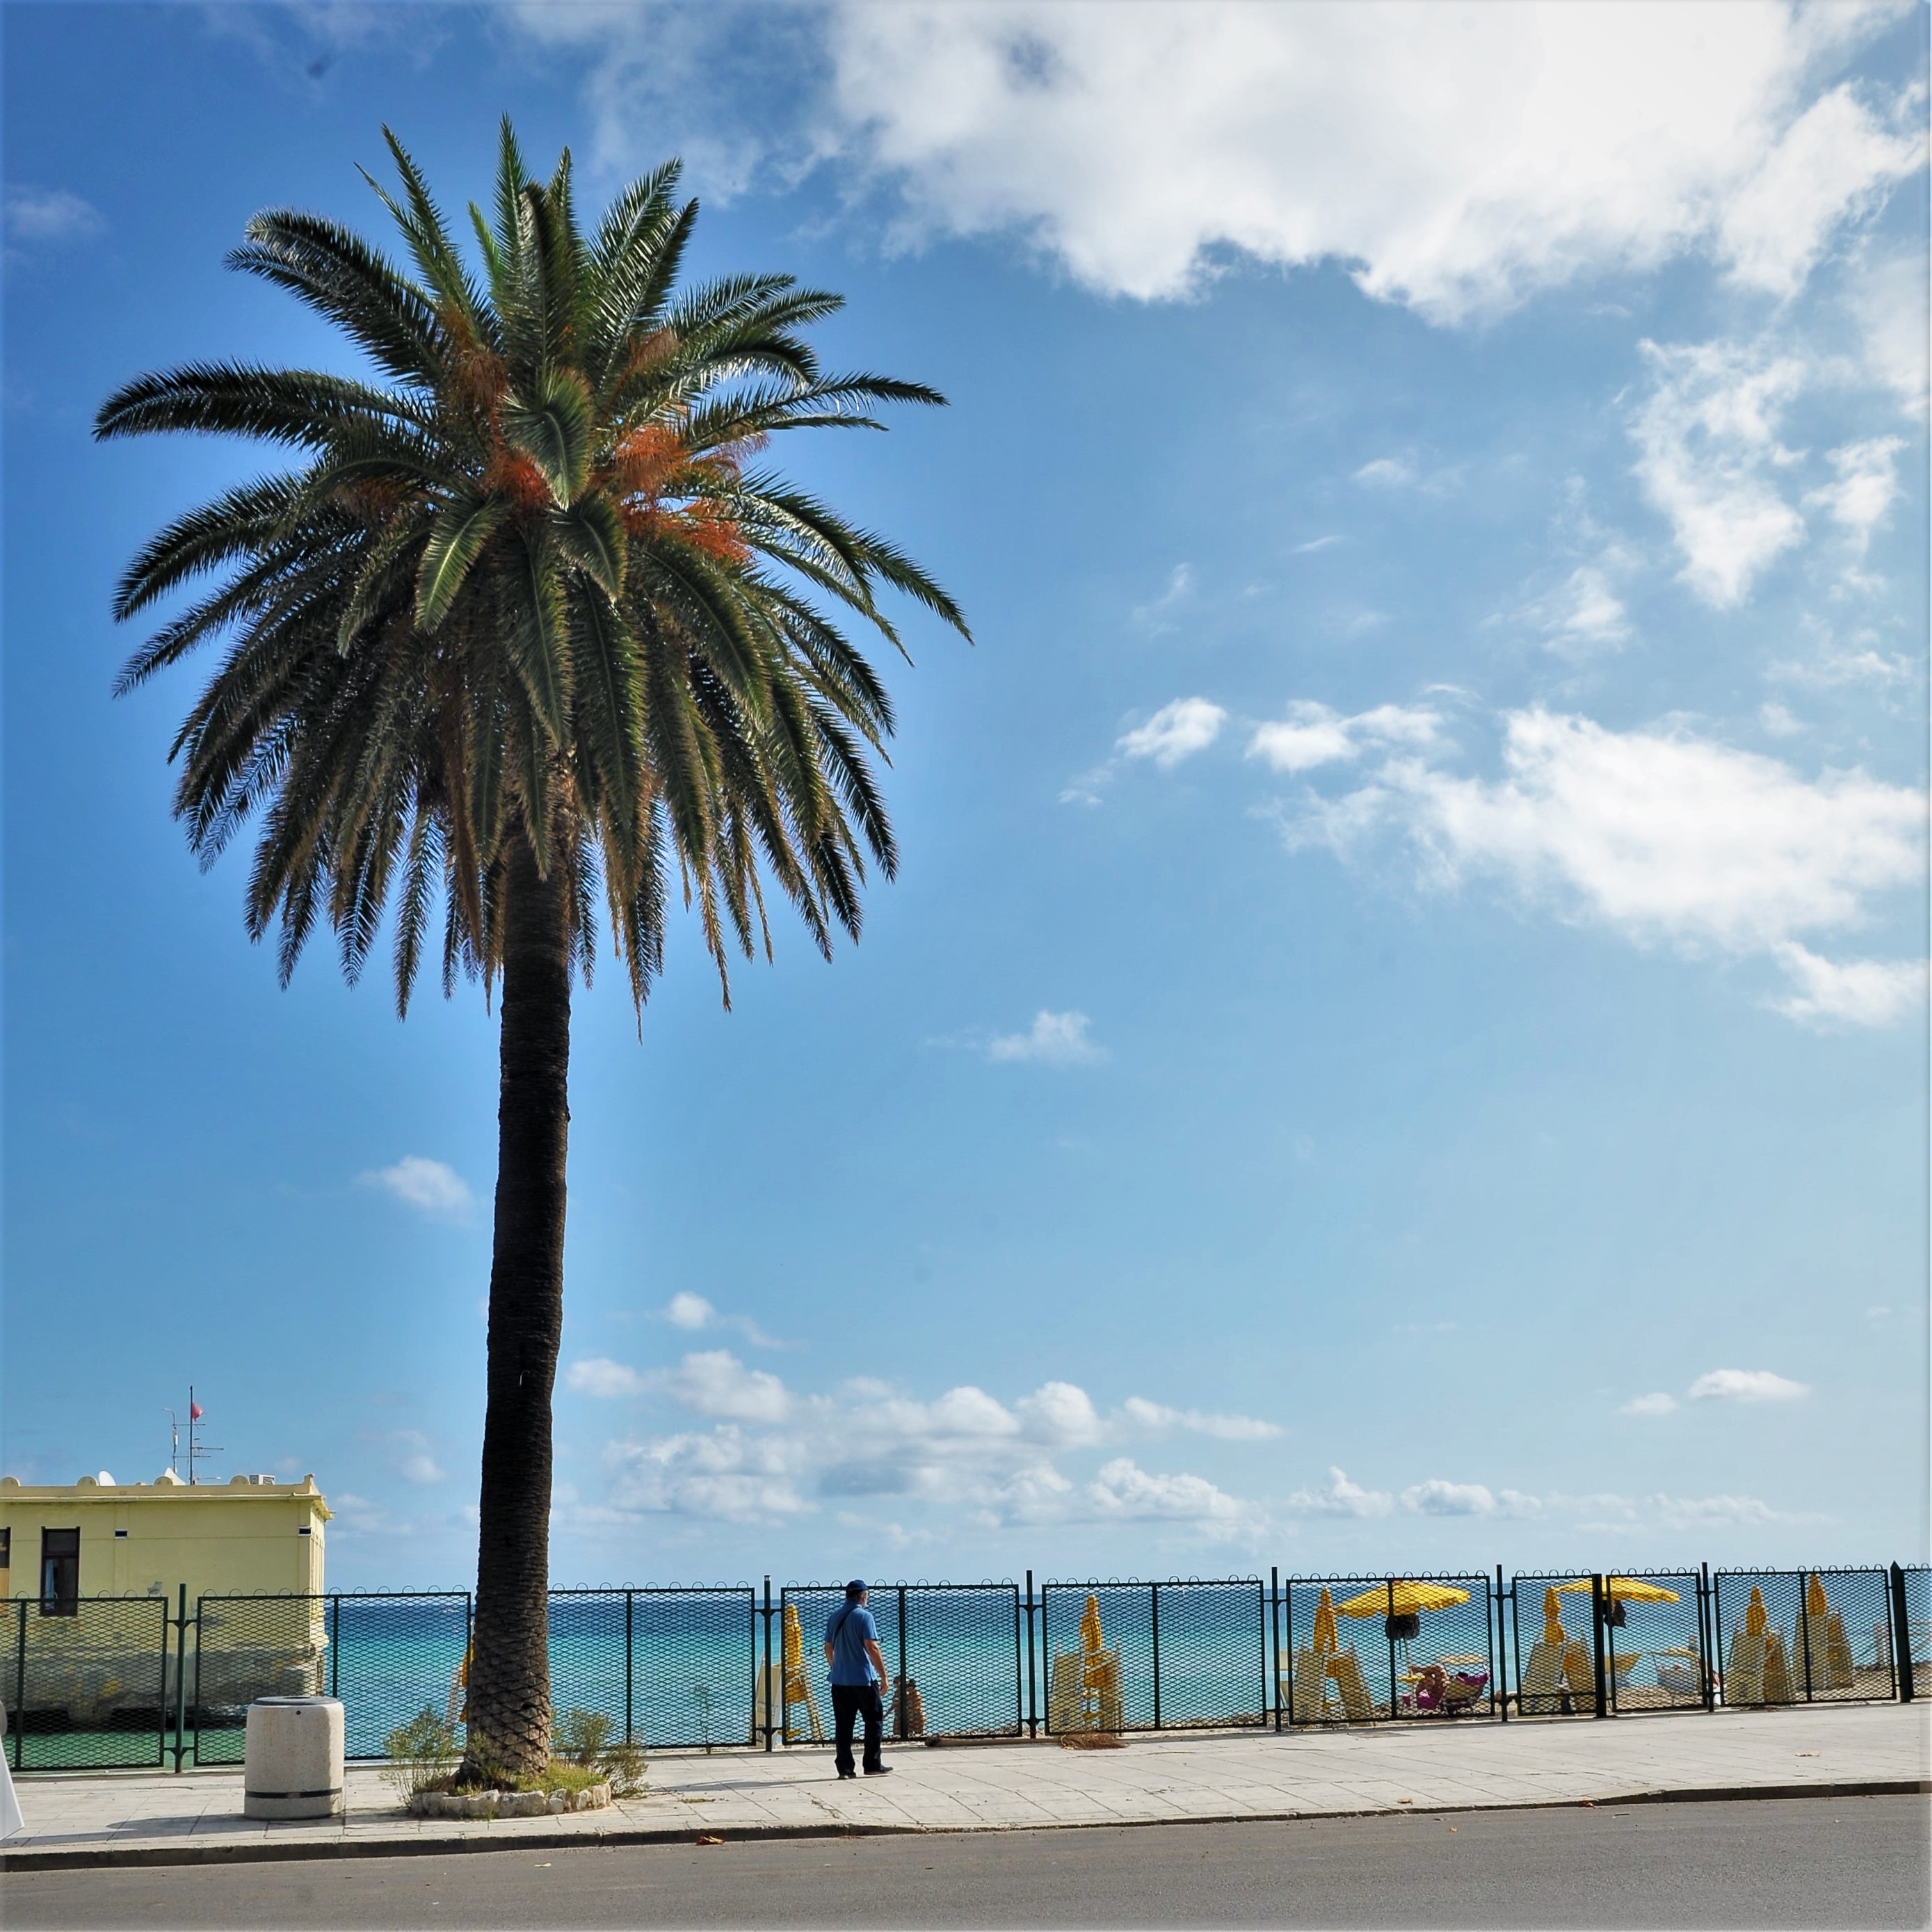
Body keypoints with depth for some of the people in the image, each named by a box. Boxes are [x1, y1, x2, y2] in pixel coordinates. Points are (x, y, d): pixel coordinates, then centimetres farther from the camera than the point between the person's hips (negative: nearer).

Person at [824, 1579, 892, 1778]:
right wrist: (883, 1676, -11)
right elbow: (872, 1648, -16)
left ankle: (845, 1768, 5)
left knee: (843, 1725, 7)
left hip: (839, 1680, 6)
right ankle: (873, 1765, 6)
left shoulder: (834, 1617, 9)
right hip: (864, 1679, -6)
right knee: (874, 1720, 7)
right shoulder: (864, 1616, -10)